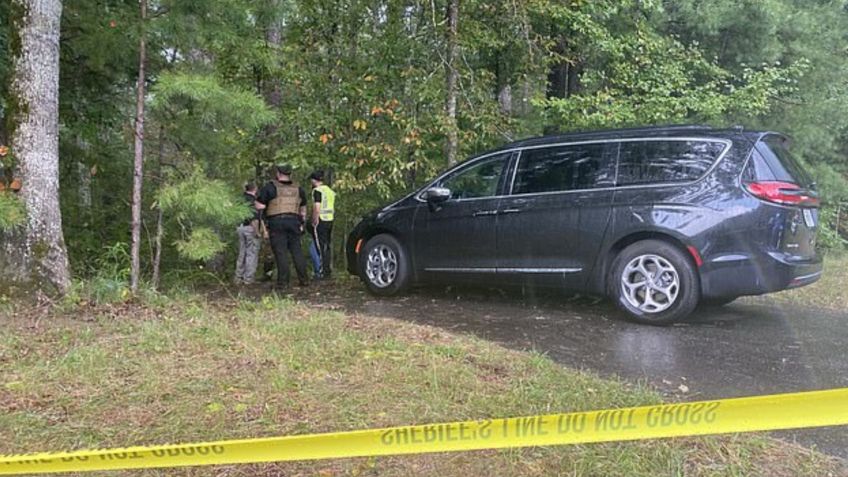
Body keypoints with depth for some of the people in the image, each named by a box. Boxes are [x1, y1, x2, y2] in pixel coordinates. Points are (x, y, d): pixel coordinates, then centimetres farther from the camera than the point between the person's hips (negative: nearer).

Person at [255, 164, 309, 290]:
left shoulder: (270, 187, -3)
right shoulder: (297, 189, 13)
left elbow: (259, 206, -6)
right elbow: (303, 209, 21)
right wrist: (302, 223, 29)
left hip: (276, 223, -4)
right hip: (293, 222, 4)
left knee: (280, 253, -3)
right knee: (297, 251, 9)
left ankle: (283, 282, -3)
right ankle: (303, 279, 12)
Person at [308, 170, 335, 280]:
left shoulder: (317, 190, -11)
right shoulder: (330, 191, 15)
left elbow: (317, 208, -19)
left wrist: (314, 222, -13)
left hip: (320, 222, -8)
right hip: (330, 221, 8)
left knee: (318, 247, -4)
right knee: (328, 247, 12)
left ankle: (321, 272, -4)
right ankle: (328, 271, 16)